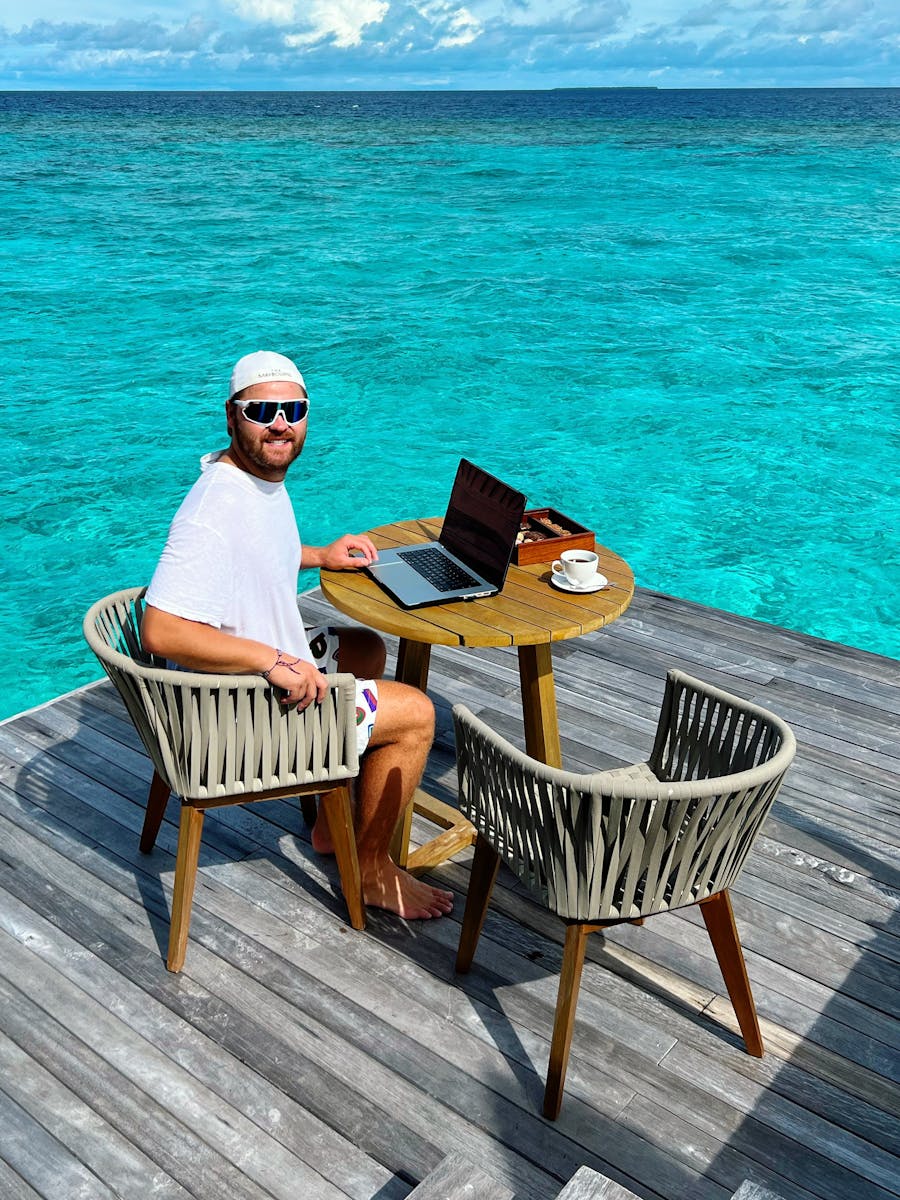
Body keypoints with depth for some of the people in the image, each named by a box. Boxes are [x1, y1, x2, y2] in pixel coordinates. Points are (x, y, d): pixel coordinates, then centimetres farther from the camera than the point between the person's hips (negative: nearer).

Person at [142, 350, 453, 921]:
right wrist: (274, 661, -36)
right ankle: (372, 870, 14)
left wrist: (320, 556, 11)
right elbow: (162, 630, -36)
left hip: (275, 662, 11)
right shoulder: (219, 506, -30)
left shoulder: (263, 476, 2)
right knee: (415, 713, -6)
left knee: (367, 649, 29)